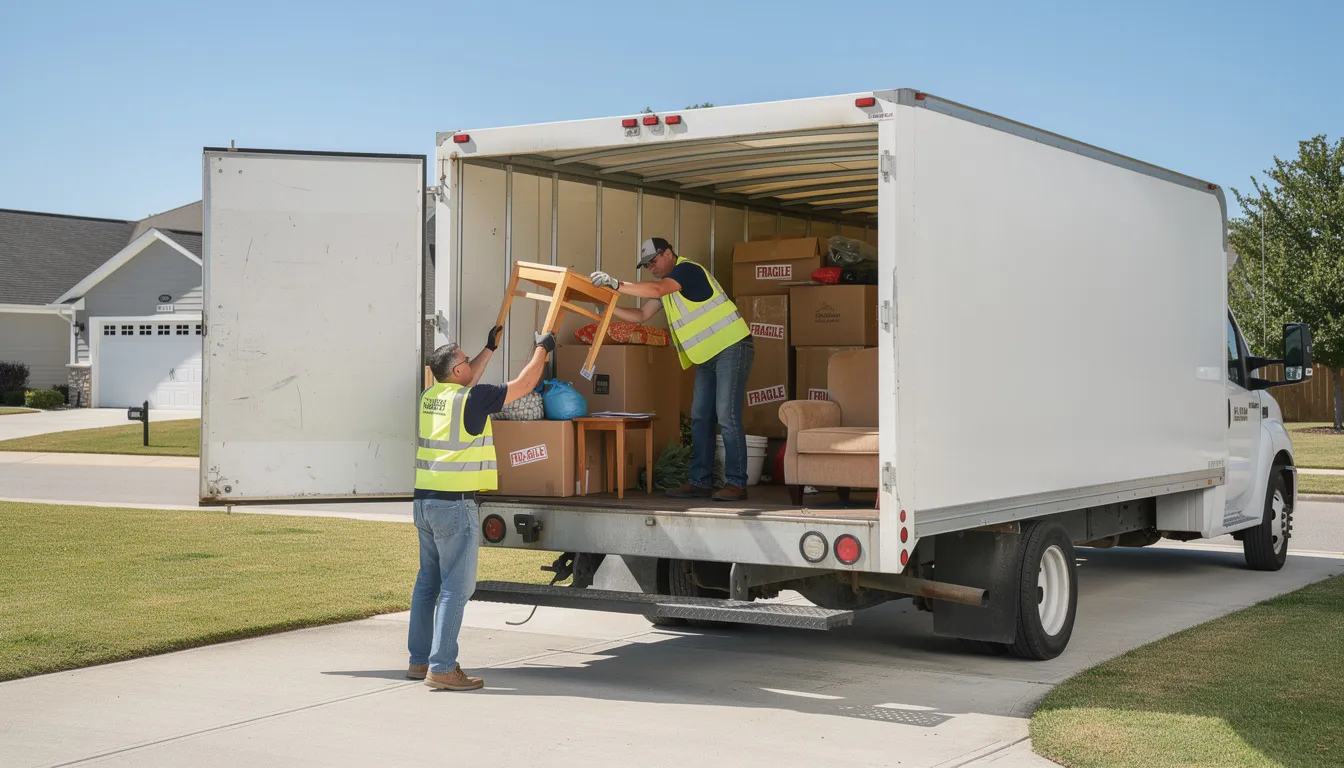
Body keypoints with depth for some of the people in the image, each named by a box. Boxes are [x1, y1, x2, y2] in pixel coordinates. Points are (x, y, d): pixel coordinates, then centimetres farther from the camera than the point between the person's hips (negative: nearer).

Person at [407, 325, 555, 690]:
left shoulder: (431, 396, 9)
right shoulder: (472, 399, -12)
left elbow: (466, 382, 32)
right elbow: (524, 384, -2)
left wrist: (490, 347, 41)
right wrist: (542, 348, 14)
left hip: (425, 500, 8)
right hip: (454, 504, -8)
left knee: (428, 581, 14)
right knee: (456, 586, -6)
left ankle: (419, 660, 20)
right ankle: (442, 667, -8)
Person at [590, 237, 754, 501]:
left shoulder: (688, 269, -12)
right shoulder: (667, 285, 17)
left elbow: (655, 290, -29)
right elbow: (640, 315, 18)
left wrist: (617, 285, -30)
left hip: (731, 348, -10)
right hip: (708, 356, 10)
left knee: (727, 416, -14)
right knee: (700, 417, 8)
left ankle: (736, 483, -12)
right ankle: (700, 481, 12)